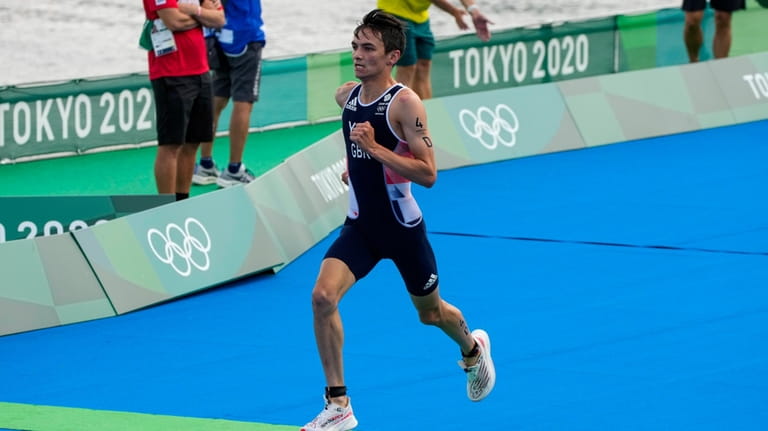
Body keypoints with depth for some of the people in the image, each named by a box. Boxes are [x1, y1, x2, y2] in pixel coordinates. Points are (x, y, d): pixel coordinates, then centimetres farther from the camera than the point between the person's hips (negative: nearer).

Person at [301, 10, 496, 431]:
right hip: (360, 226, 4)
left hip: (401, 227, -4)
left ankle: (473, 350, 54)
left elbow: (428, 174, -24)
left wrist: (376, 149, -30)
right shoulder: (346, 96, 0)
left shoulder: (404, 103, -20)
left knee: (430, 312, 17)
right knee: (322, 297, -19)